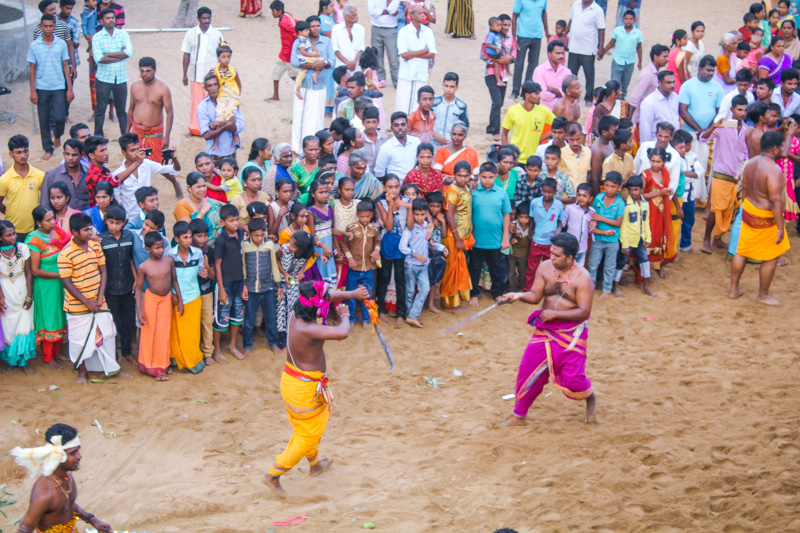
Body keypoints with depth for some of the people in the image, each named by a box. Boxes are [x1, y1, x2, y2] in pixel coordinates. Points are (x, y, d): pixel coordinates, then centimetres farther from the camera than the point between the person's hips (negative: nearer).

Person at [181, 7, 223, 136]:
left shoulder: (217, 34, 0)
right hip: (195, 74, 1)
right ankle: (194, 129, 15)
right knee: (196, 101, 5)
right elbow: (186, 55, 7)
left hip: (211, 74, -1)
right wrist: (185, 74, 5)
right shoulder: (191, 34, 3)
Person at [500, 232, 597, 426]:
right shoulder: (545, 268, -2)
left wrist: (554, 314, -23)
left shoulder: (582, 278, -16)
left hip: (571, 333, -4)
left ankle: (590, 399, 29)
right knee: (528, 370, 1)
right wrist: (519, 296, -22)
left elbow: (584, 311, -19)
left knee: (572, 378, -7)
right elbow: (535, 295, 0)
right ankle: (518, 416, 17)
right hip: (545, 330, 4)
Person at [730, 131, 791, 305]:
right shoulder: (773, 169, -25)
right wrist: (780, 227, -24)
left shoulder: (752, 163, 2)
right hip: (766, 219, -9)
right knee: (770, 258, 8)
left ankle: (734, 289, 27)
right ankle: (763, 294, 20)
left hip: (748, 211, 9)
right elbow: (775, 201, -28)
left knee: (742, 252, 17)